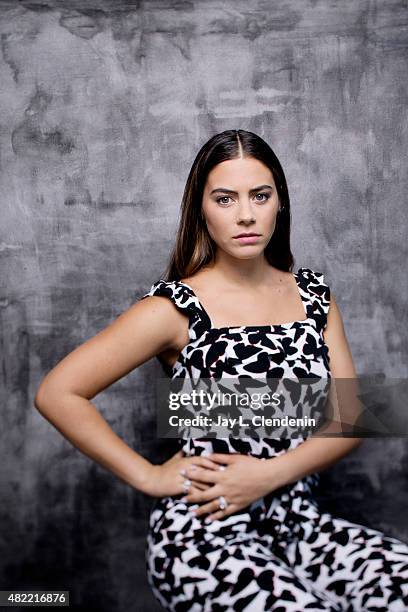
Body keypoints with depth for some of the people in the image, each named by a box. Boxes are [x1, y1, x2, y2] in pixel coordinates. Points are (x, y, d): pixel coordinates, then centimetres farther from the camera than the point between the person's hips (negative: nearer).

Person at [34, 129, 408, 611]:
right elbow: (56, 394, -8)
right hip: (204, 534, -4)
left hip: (298, 524, 4)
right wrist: (150, 476, -8)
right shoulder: (175, 309, -7)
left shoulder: (313, 294, 7)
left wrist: (270, 472, -11)